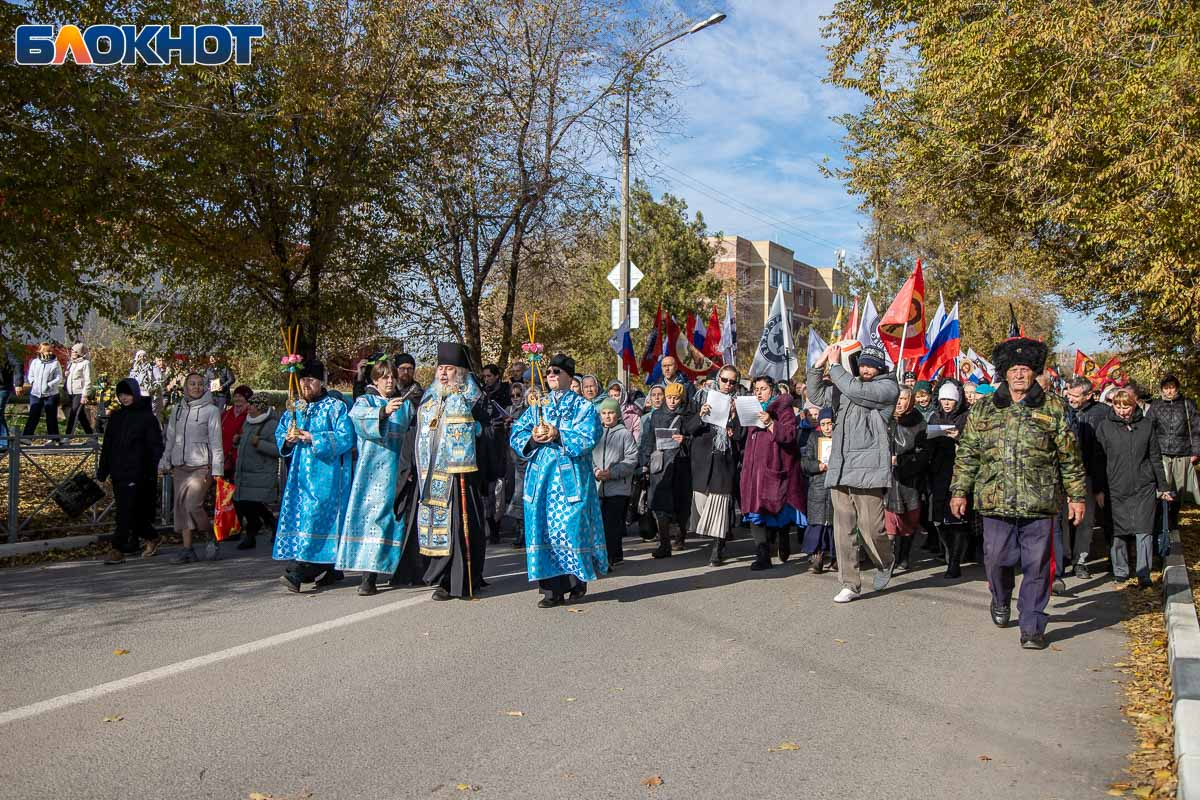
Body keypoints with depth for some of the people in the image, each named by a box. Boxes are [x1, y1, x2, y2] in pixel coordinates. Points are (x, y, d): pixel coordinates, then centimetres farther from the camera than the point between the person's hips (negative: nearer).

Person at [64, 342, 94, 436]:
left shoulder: (85, 363, -8)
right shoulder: (70, 363, 15)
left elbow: (88, 381, -11)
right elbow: (67, 378, 20)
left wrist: (84, 395, -16)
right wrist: (65, 392, 10)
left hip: (79, 393, -7)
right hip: (70, 393, 7)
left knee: (73, 415, -12)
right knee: (81, 416, 12)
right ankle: (90, 434, 20)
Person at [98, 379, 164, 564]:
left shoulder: (146, 416, -3)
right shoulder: (116, 416, 14)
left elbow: (156, 445, -6)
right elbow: (107, 445, 18)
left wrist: (152, 471, -14)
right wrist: (103, 470, 14)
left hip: (136, 473, -6)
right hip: (118, 472, 6)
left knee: (126, 511, -9)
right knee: (135, 511, 9)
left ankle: (118, 549, -7)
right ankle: (151, 537, 26)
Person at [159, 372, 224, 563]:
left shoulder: (211, 410, -2)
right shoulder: (178, 410, 13)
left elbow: (216, 442, -4)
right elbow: (169, 439, 19)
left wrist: (217, 469, -9)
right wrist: (164, 463, 13)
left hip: (201, 466, -5)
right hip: (179, 467, 5)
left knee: (193, 505, -15)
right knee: (181, 507, 4)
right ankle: (187, 549, 10)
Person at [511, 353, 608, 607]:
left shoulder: (582, 406, 5)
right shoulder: (537, 407, 17)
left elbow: (588, 437, -10)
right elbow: (516, 435, 9)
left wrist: (558, 435, -18)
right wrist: (532, 438, -11)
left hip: (570, 478, -4)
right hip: (541, 477, 4)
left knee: (571, 528, -6)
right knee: (543, 528, 0)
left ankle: (578, 579, 14)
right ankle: (552, 589, 6)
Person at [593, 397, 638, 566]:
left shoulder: (625, 433, 0)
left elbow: (631, 460, -5)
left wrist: (612, 473, -14)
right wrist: (595, 471, -10)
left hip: (618, 486, -4)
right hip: (598, 487, 4)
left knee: (611, 524, -8)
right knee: (602, 523, 9)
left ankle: (608, 558, -1)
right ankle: (616, 556, 23)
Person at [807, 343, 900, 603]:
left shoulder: (887, 387, 1)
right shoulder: (845, 386, 21)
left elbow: (856, 390, -14)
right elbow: (816, 395, 22)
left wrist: (835, 365, -2)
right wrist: (819, 365, 10)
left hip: (868, 469, -6)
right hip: (840, 469, 6)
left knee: (870, 527, -6)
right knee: (843, 530, 5)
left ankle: (886, 561, 26)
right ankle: (850, 584, 13)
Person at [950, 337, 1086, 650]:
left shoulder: (1052, 410, 6)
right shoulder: (983, 409, 8)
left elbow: (1070, 458, 9)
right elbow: (966, 453, 10)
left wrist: (1076, 496, 7)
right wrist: (959, 491, 6)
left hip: (1039, 504, -1)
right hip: (995, 501, 1)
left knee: (1036, 565, 1)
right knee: (997, 559, 6)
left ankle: (1032, 627, 13)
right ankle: (1001, 601, 37)